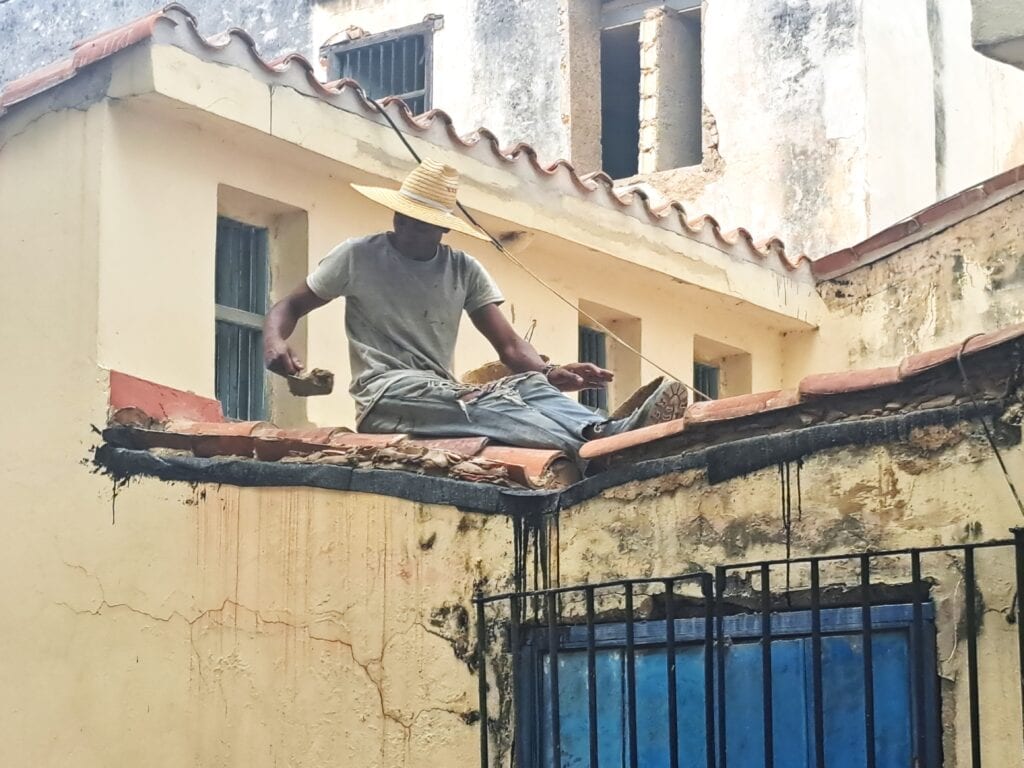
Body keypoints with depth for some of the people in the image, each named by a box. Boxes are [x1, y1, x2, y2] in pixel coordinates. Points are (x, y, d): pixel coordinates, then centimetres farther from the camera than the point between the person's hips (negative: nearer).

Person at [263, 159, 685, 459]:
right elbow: (289, 306, 13)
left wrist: (550, 372, -19)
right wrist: (274, 341, -13)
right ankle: (595, 443, -64)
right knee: (478, 404, -37)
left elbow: (510, 346, 5)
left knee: (527, 384, -28)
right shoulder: (358, 256, 5)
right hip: (387, 392, -4)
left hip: (445, 392, 5)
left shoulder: (464, 270, 13)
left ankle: (610, 432, -60)